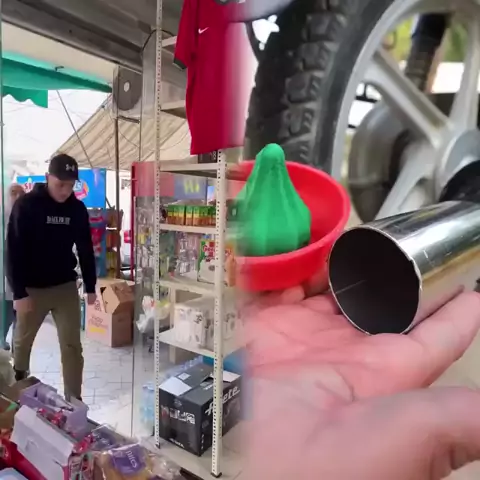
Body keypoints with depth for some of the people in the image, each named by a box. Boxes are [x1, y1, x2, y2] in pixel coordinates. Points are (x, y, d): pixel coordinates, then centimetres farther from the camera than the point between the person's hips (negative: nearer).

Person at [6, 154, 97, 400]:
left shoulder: (78, 209, -1)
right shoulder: (26, 205, -11)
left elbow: (85, 249, 6)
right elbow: (14, 252, -12)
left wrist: (90, 287, 6)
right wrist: (19, 292, -16)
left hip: (66, 287, 2)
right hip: (32, 288, -2)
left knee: (72, 346, 1)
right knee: (22, 342, 16)